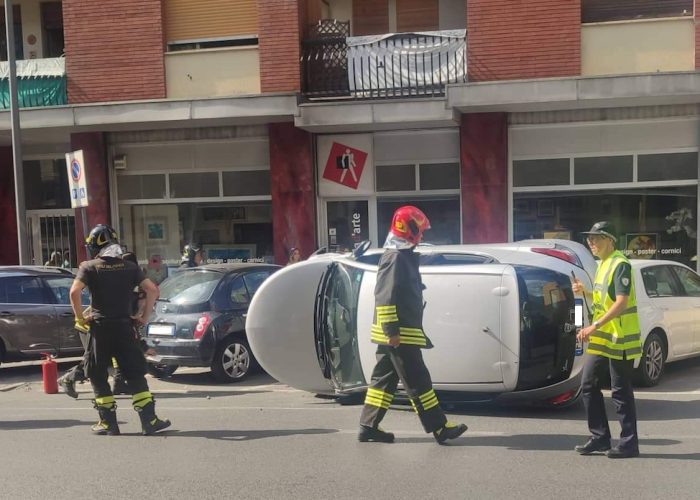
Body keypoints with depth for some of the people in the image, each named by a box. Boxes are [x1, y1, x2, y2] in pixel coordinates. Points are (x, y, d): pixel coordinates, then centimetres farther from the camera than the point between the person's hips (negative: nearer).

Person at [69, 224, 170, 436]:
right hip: (124, 326, 2)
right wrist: (144, 317, 6)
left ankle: (109, 422, 8)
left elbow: (74, 292, -16)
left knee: (98, 376, 10)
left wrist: (80, 317, -4)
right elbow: (152, 289, 1)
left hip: (100, 327, -2)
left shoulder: (89, 267, -2)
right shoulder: (129, 267, 7)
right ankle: (149, 420, 0)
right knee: (135, 374, 6)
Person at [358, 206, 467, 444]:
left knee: (384, 378, 12)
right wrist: (392, 330, -23)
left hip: (399, 332, 11)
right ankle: (439, 428, 1)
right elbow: (385, 297, -22)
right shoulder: (395, 257, -15)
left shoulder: (403, 256, 17)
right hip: (398, 334, -10)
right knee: (417, 381, -5)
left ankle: (368, 426, 17)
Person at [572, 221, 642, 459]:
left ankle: (629, 443, 10)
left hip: (619, 339, -9)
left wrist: (594, 327, -28)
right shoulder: (602, 264, 15)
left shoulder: (620, 264, -14)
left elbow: (621, 303, -23)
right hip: (601, 338, 9)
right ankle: (600, 438, 19)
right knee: (589, 386, 9)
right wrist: (585, 291, 5)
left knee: (621, 392, -1)